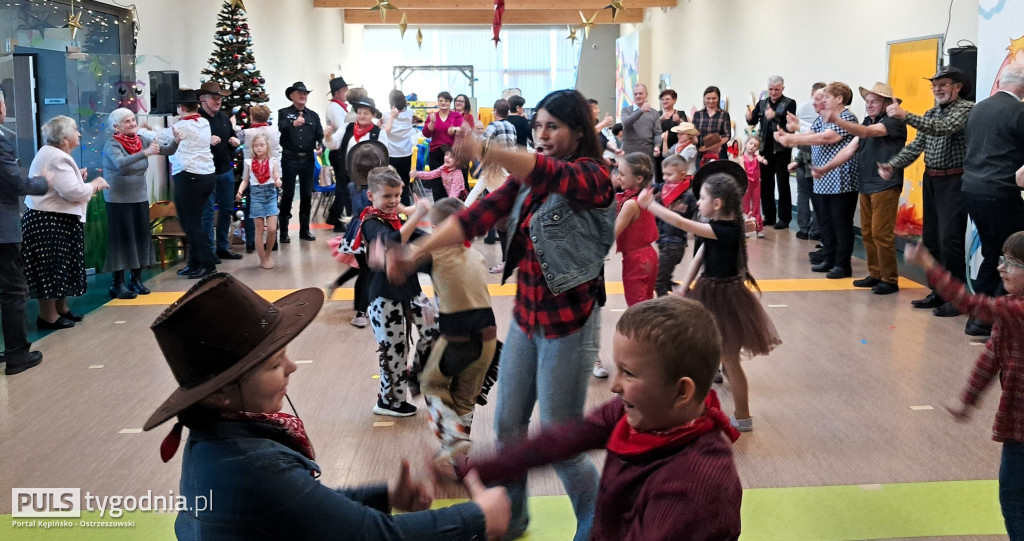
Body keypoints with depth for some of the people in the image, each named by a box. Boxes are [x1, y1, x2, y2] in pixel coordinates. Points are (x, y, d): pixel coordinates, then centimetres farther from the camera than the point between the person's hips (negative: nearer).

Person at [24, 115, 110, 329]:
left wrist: (78, 177, 8)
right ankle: (48, 316, 0)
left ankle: (61, 309, 26)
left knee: (60, 266, 17)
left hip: (53, 220, 11)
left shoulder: (50, 153, 16)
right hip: (50, 221, -11)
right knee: (51, 268, -5)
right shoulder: (57, 158, -19)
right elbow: (73, 192, -25)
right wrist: (95, 185, -10)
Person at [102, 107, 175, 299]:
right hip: (118, 199, -6)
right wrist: (145, 153, -41)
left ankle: (136, 279, 18)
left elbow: (166, 150, -2)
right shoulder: (112, 144, -13)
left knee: (141, 237, 7)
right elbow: (120, 163, -33)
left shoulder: (142, 139, 3)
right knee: (122, 240, -5)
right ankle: (117, 284, 0)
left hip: (140, 197, 6)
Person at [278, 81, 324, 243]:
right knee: (288, 195, 0)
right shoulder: (284, 113, 2)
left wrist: (320, 146, -15)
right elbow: (281, 127, -19)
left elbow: (320, 135, 8)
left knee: (307, 194, 7)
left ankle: (305, 229, 17)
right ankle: (283, 231, 6)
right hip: (289, 159, -3)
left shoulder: (313, 115, 13)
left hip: (308, 159, 3)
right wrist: (293, 124, -40)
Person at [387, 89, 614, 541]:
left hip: (567, 323, -7)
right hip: (526, 318, 7)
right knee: (507, 426, 14)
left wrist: (485, 150, -53)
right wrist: (415, 253, -15)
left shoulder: (591, 176, -13)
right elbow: (478, 215, -2)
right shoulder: (526, 178, 8)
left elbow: (550, 174, -35)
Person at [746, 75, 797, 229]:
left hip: (781, 149, -5)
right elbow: (753, 121, 2)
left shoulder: (789, 104, -4)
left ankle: (783, 218, 4)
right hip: (765, 149, 5)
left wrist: (775, 116, -36)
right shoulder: (761, 104, 10)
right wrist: (749, 117, -21)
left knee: (783, 184, 0)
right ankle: (769, 217, 20)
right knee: (765, 184, 10)